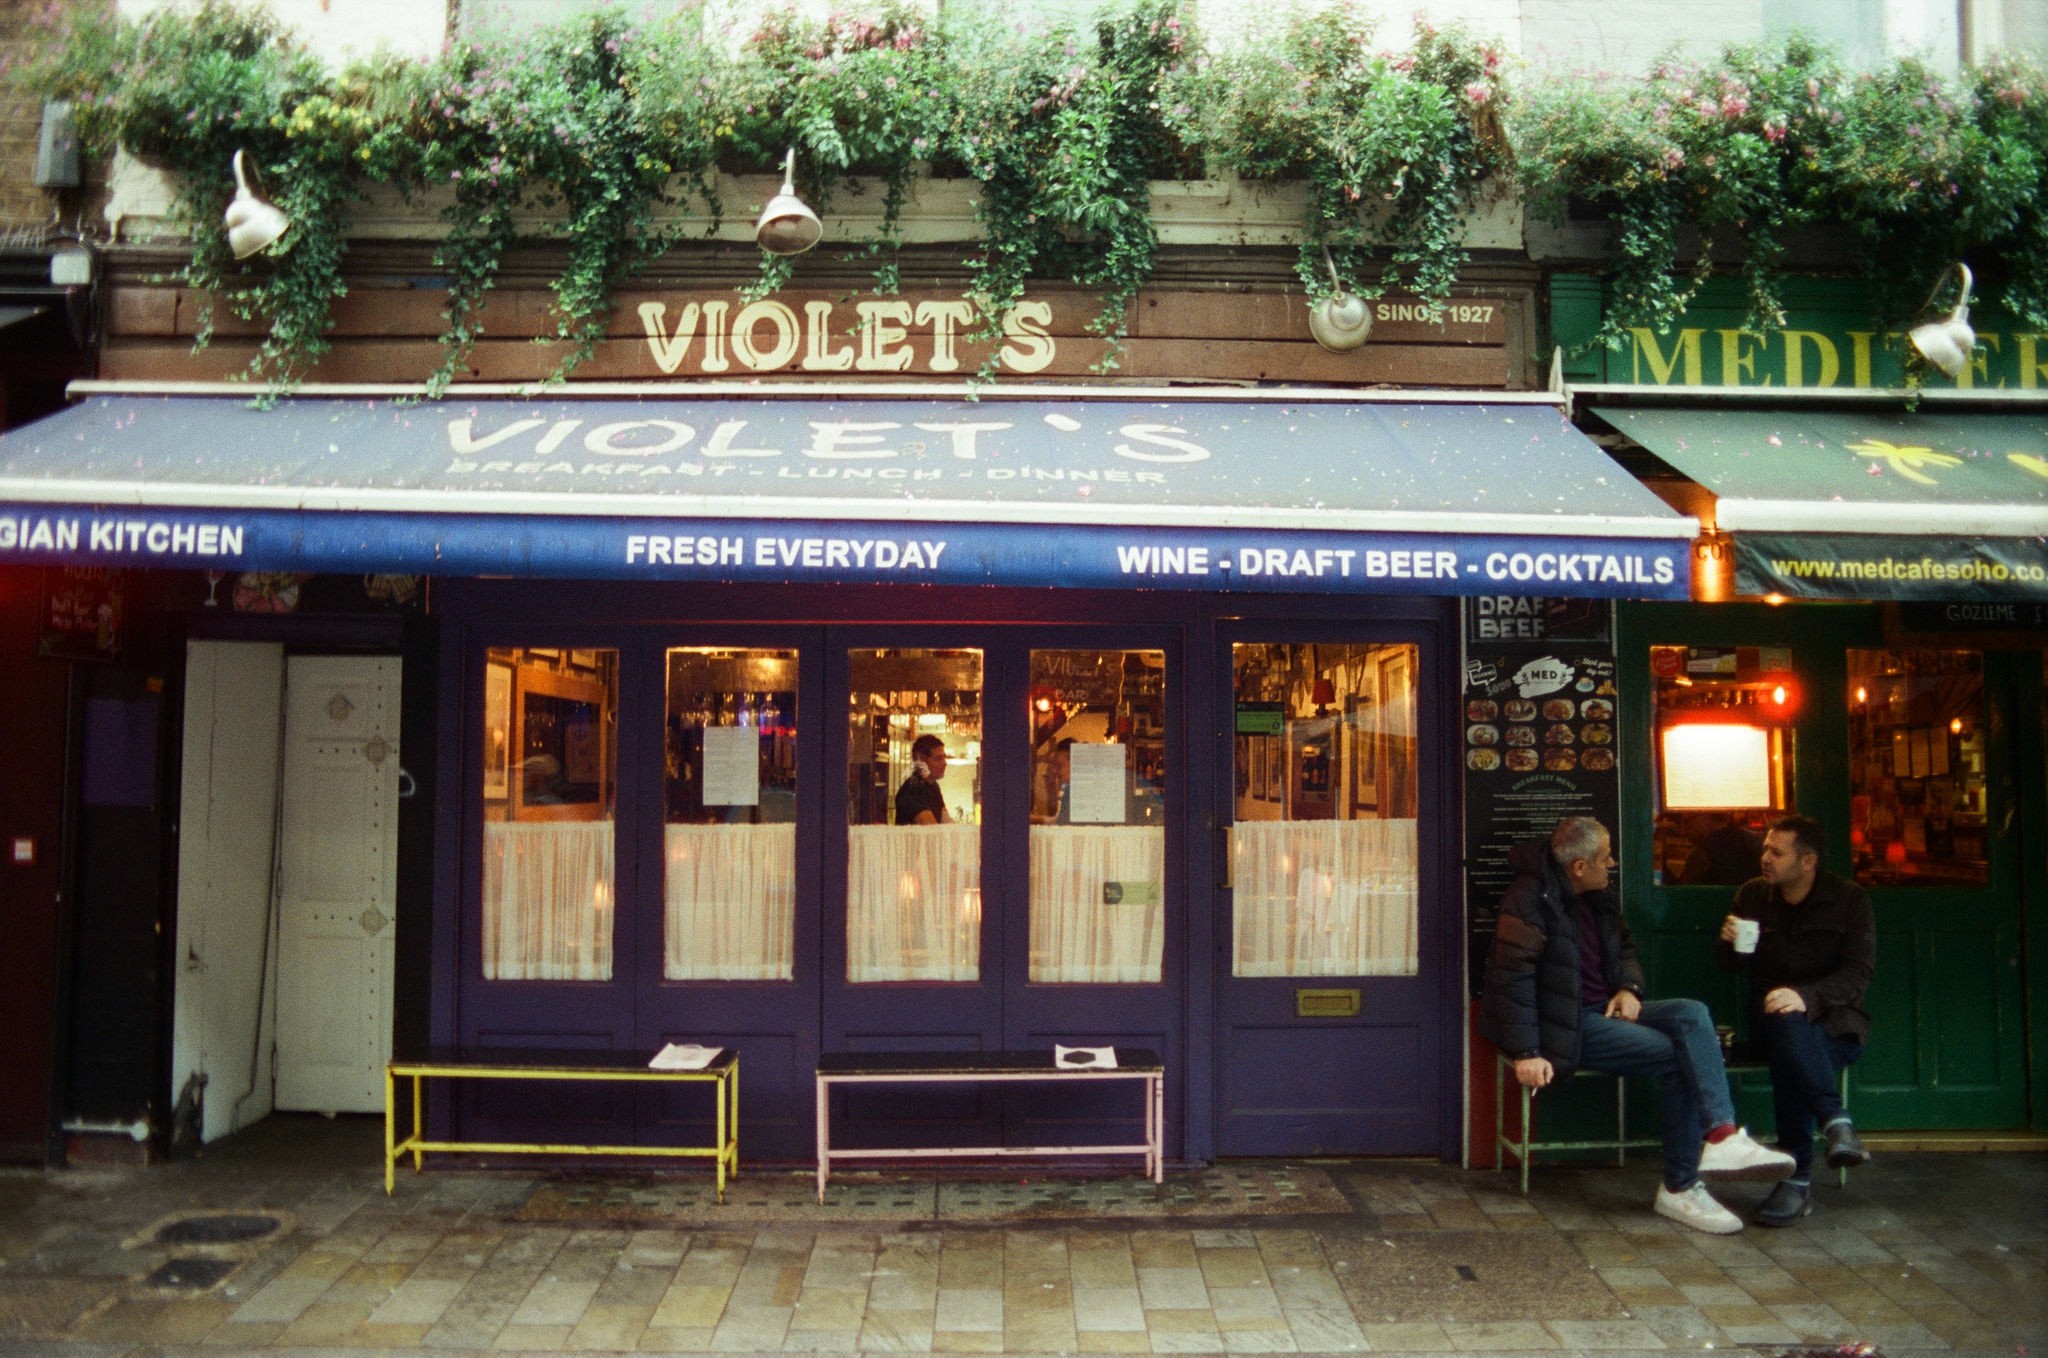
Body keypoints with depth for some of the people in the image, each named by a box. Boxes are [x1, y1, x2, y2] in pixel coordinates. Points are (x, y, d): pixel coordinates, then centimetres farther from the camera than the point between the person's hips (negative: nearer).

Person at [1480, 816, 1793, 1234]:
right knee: (1680, 1056, -19)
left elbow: (1625, 948, 28)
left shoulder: (1598, 898, 13)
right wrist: (1526, 1053, -25)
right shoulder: (1532, 898, -16)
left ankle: (1722, 1137, -24)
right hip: (1566, 1024, -8)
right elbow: (1512, 977, -21)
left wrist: (1629, 988, 4)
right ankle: (1680, 1187, -15)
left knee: (1692, 1014, -18)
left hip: (1606, 1009, 8)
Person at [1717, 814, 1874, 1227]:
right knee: (1787, 1026, -37)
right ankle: (1837, 1122, -41)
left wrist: (1807, 997, -31)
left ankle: (1798, 1180, -35)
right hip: (1772, 1019, 2)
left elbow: (1858, 975, -11)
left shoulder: (1849, 900, 0)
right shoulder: (1752, 894, 10)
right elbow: (1728, 966, 14)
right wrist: (1730, 943, -12)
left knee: (1788, 1055, -37)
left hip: (1834, 1021, -2)